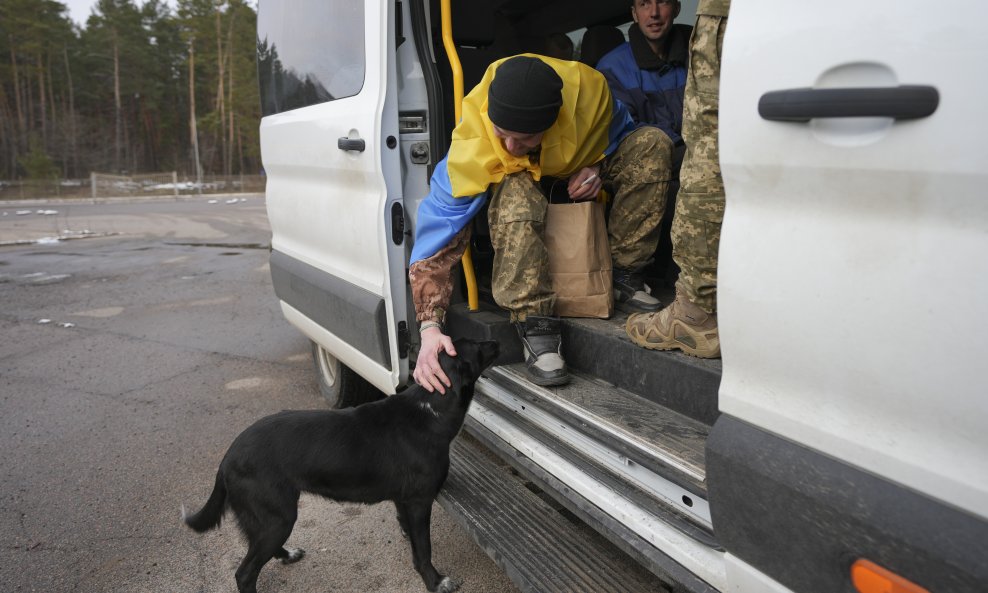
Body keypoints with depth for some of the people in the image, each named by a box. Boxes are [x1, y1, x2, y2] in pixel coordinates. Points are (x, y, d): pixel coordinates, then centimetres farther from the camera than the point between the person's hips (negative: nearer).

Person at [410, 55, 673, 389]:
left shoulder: (588, 89, -29)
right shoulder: (470, 148, -35)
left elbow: (620, 132, -4)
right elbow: (436, 229, -35)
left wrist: (597, 166, -26)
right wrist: (429, 327, -43)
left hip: (582, 177, 3)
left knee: (652, 143, -23)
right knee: (515, 193, -41)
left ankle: (623, 274, -18)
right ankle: (534, 326, -33)